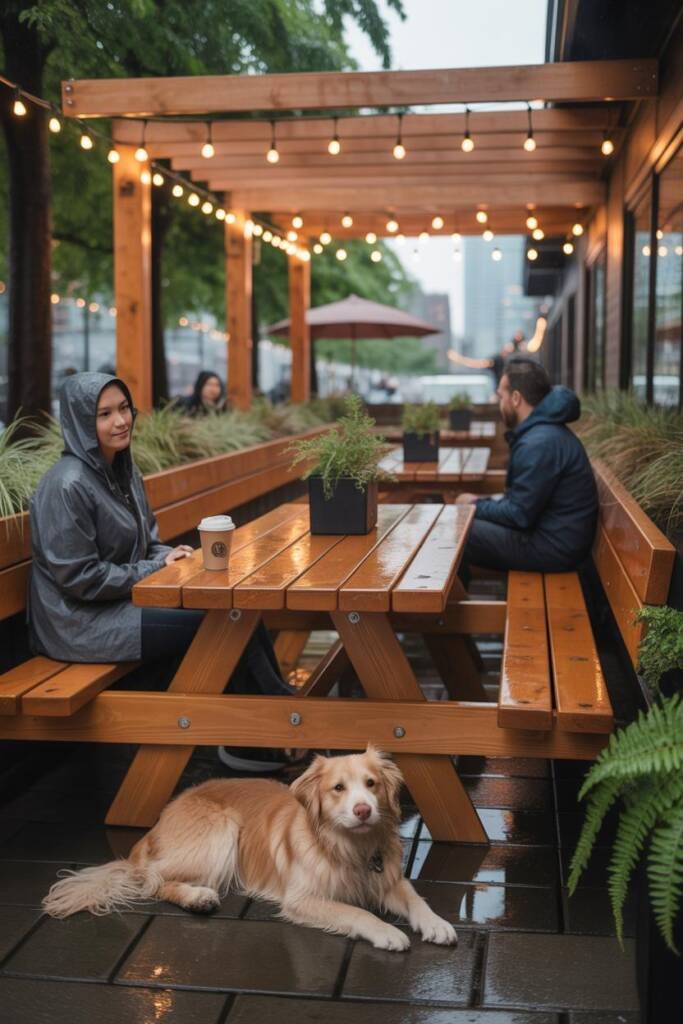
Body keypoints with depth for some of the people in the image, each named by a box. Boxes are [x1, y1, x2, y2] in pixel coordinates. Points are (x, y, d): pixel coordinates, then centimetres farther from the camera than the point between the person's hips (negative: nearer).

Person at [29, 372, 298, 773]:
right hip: (82, 623, -8)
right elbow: (78, 577, -20)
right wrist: (156, 569, -15)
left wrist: (168, 555, -5)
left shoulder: (125, 470, 7)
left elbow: (147, 541, 19)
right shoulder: (68, 485, -20)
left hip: (124, 599, 8)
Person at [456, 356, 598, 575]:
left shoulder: (540, 444, -23)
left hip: (552, 547, -10)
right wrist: (481, 503, 5)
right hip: (554, 533, 10)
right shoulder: (546, 430, 12)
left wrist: (476, 506, -6)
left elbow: (519, 515, -21)